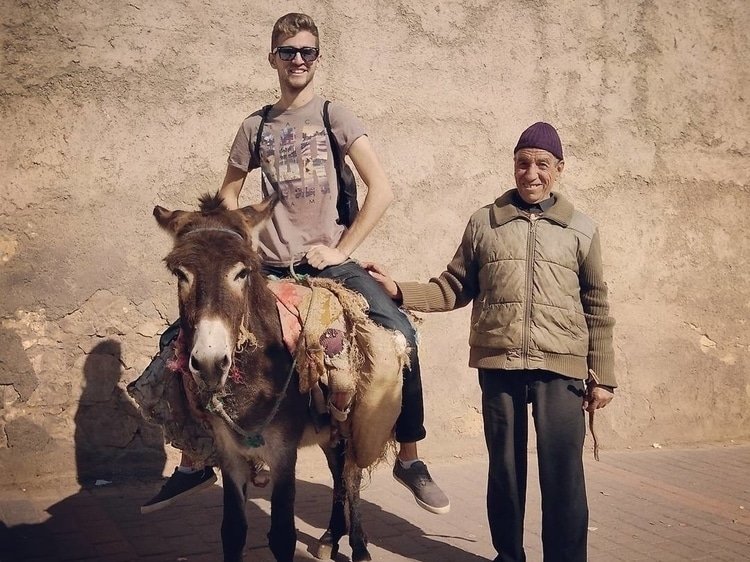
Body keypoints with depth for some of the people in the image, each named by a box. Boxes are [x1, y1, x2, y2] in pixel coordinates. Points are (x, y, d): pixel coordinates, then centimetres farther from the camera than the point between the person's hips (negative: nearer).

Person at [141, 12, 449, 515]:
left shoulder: (334, 116, 3)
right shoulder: (256, 126, 10)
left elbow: (381, 189, -6)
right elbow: (229, 194, 20)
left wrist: (341, 250, -10)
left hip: (330, 263, -2)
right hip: (270, 268, 3)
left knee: (400, 335, -24)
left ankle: (410, 460, -5)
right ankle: (193, 464, 16)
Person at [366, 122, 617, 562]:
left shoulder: (581, 229, 7)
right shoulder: (484, 223, 8)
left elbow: (596, 308, 7)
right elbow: (454, 289, 9)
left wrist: (603, 376, 5)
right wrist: (399, 292, -4)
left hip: (560, 368, -1)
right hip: (499, 364, 1)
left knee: (563, 472, -3)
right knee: (504, 467, 12)